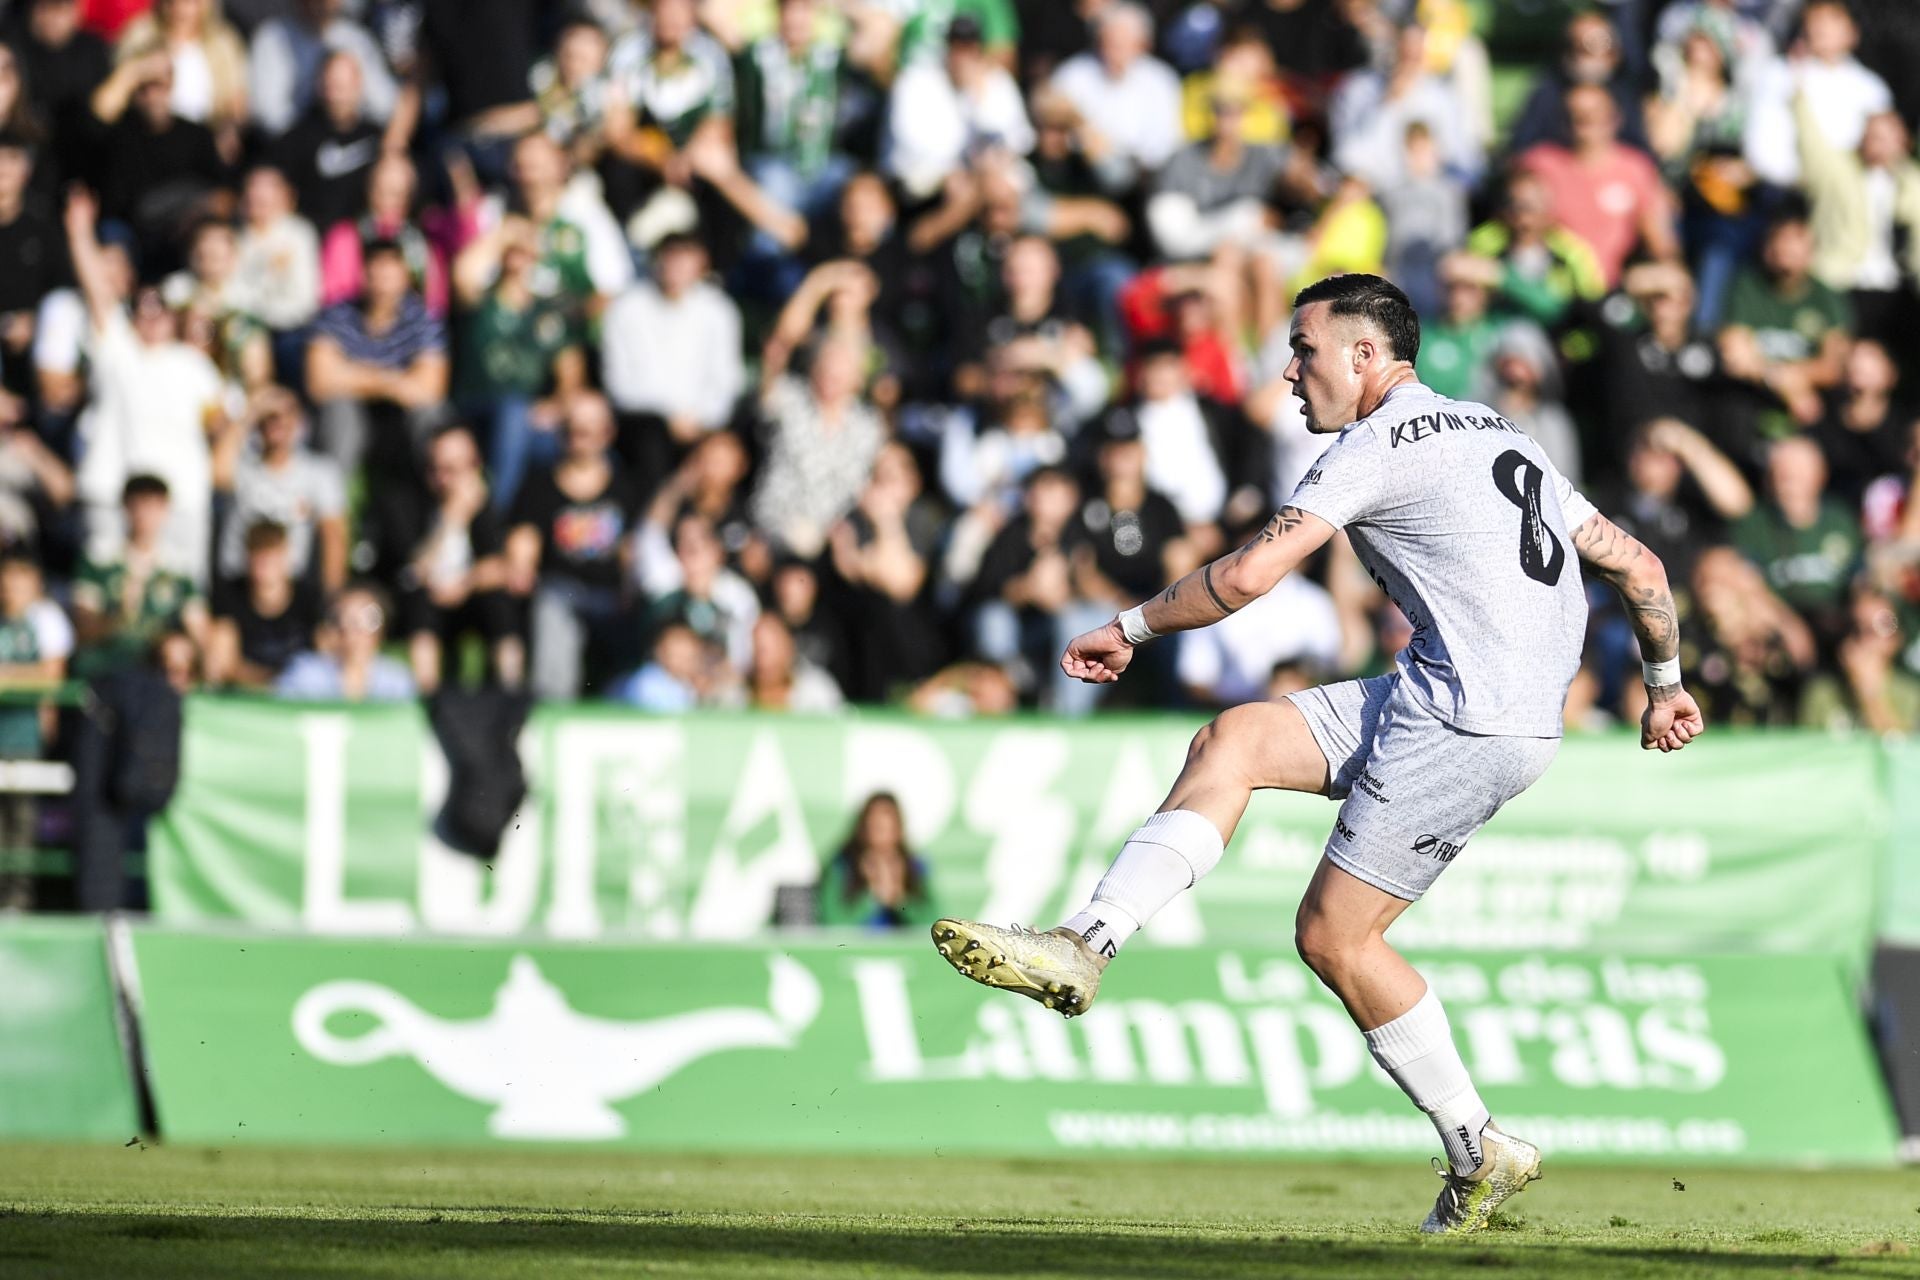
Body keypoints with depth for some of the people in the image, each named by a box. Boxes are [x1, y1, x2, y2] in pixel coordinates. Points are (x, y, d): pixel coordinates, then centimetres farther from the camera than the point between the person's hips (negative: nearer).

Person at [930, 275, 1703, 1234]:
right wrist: (1666, 684, 35)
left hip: (1465, 723, -9)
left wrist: (1130, 627, 1)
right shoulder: (1497, 435, 21)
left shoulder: (1377, 447, -6)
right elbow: (1636, 564, 23)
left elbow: (1248, 576, -13)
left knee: (1333, 933, -6)